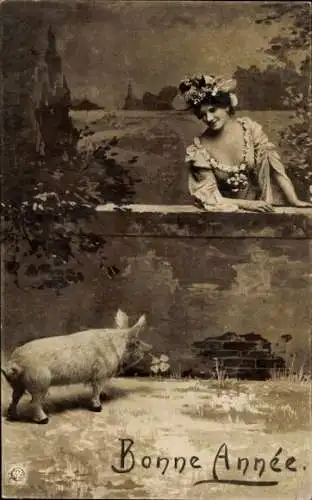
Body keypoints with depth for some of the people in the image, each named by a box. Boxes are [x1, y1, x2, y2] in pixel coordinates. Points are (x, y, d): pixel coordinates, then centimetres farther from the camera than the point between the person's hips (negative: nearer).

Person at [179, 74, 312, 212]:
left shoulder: (249, 128, -7)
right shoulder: (198, 150, -11)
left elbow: (275, 167, -8)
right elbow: (208, 197, -13)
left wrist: (294, 201, -18)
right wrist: (246, 204, -25)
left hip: (261, 206, 1)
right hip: (227, 213, -1)